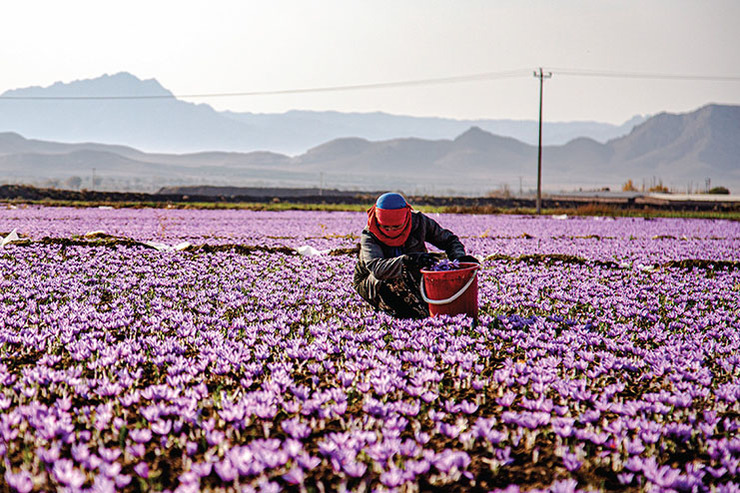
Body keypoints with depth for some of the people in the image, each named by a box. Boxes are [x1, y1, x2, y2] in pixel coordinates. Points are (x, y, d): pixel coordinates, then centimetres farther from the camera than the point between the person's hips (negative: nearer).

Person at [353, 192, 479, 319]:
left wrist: (459, 256, -24)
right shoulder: (368, 236, -26)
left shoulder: (418, 222, -16)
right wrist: (407, 260, -61)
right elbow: (376, 268, -45)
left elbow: (448, 239, -2)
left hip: (411, 279, 3)